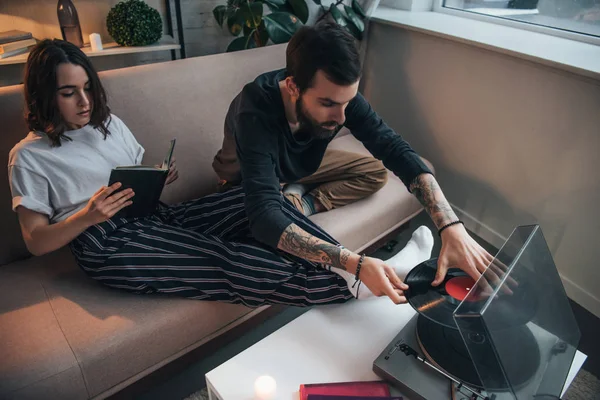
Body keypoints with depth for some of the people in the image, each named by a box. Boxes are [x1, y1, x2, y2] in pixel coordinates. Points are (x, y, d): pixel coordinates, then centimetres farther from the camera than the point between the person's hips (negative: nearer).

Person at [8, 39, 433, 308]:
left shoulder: (109, 123, 17)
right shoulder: (28, 156, 3)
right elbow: (36, 241, 0)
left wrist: (160, 178, -3)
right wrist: (87, 215, -18)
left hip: (155, 217, 6)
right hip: (110, 246, -5)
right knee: (228, 259, -30)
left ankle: (354, 264, -22)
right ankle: (355, 285, -28)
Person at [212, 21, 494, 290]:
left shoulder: (337, 95, -27)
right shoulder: (255, 113, -42)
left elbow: (396, 150, -29)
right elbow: (265, 218, -51)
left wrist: (452, 228, -41)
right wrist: (355, 264, -61)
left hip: (301, 167, 5)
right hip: (247, 183, -5)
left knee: (376, 172, -5)